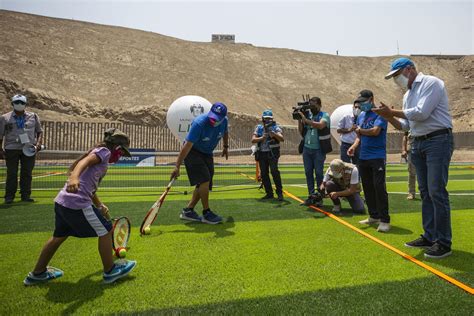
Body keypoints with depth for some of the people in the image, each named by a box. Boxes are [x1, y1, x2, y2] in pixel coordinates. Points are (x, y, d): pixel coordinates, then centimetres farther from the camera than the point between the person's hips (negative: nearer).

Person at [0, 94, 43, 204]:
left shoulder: (33, 116, 10)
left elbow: (39, 132, 12)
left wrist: (38, 144, -3)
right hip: (11, 149, -1)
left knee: (27, 173, 4)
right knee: (11, 173, 2)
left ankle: (26, 195, 13)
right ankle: (9, 196, 11)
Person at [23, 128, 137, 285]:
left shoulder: (98, 152, 25)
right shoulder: (104, 151, -2)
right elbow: (85, 161, -24)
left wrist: (99, 206, 37)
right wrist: (74, 177, -42)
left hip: (62, 201, 10)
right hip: (77, 203, -10)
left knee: (59, 236, 26)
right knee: (105, 231, 3)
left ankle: (38, 273, 41)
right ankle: (110, 271, 16)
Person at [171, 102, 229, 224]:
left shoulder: (224, 121, -12)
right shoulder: (199, 123, -31)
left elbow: (225, 132, 14)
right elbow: (187, 145, -33)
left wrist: (225, 147, 19)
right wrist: (177, 166, -35)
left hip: (207, 154, 7)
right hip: (193, 152, -7)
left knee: (204, 184, 4)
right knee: (204, 179, -20)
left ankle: (188, 210, 13)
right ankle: (206, 213, -9)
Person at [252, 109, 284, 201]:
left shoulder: (276, 127, 0)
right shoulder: (259, 128, 11)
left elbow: (282, 139, -14)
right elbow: (253, 140, 2)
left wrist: (274, 134, -31)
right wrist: (262, 138, -15)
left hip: (272, 153, -4)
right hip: (261, 153, 4)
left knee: (274, 172, -15)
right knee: (264, 174, 5)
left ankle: (279, 192, -5)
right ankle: (269, 193, 16)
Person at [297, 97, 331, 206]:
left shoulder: (324, 115, -1)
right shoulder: (307, 115, 12)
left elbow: (320, 125, -22)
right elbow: (301, 132, 12)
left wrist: (305, 120, -21)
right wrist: (299, 120, -1)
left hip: (318, 149, -4)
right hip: (307, 148, 5)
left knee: (319, 173, 0)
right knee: (308, 172, 6)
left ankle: (319, 197, 9)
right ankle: (311, 196, 13)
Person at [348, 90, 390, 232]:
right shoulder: (361, 116, 16)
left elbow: (375, 131, -19)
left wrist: (360, 130, -3)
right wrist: (354, 145, -2)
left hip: (377, 157, -7)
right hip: (363, 157, 7)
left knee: (379, 188, -10)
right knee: (367, 188, 11)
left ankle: (384, 220, -4)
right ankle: (374, 216, 22)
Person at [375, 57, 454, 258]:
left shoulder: (431, 83, -6)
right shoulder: (408, 95, 18)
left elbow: (421, 113, -19)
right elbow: (406, 126, 18)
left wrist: (392, 112, -11)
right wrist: (389, 117, 2)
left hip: (438, 141, -8)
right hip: (418, 144, 9)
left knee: (436, 191, -10)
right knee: (425, 192, 10)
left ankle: (444, 242, -1)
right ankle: (429, 237, 19)